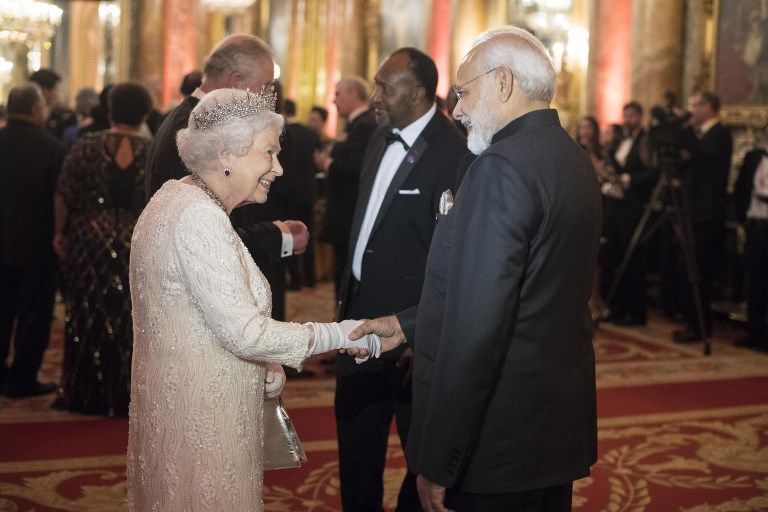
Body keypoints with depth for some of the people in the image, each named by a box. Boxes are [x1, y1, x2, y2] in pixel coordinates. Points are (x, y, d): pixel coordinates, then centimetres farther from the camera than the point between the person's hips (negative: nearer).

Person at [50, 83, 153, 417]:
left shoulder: (87, 147, -4)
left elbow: (63, 195, -5)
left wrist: (60, 232, 6)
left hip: (89, 242, 1)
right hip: (137, 247, 0)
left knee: (89, 319, 12)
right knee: (129, 323, 10)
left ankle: (86, 394, 20)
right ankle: (125, 393, 16)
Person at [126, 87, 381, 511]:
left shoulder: (176, 196, 8)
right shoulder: (199, 219, -23)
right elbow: (245, 331, -25)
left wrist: (261, 363, 2)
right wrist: (344, 335, -17)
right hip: (199, 416, -10)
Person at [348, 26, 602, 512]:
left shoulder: (502, 167, -20)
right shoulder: (575, 160, 8)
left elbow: (477, 326, -24)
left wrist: (437, 464, -20)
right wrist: (408, 324, 17)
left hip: (500, 444, -9)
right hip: (561, 426, 9)